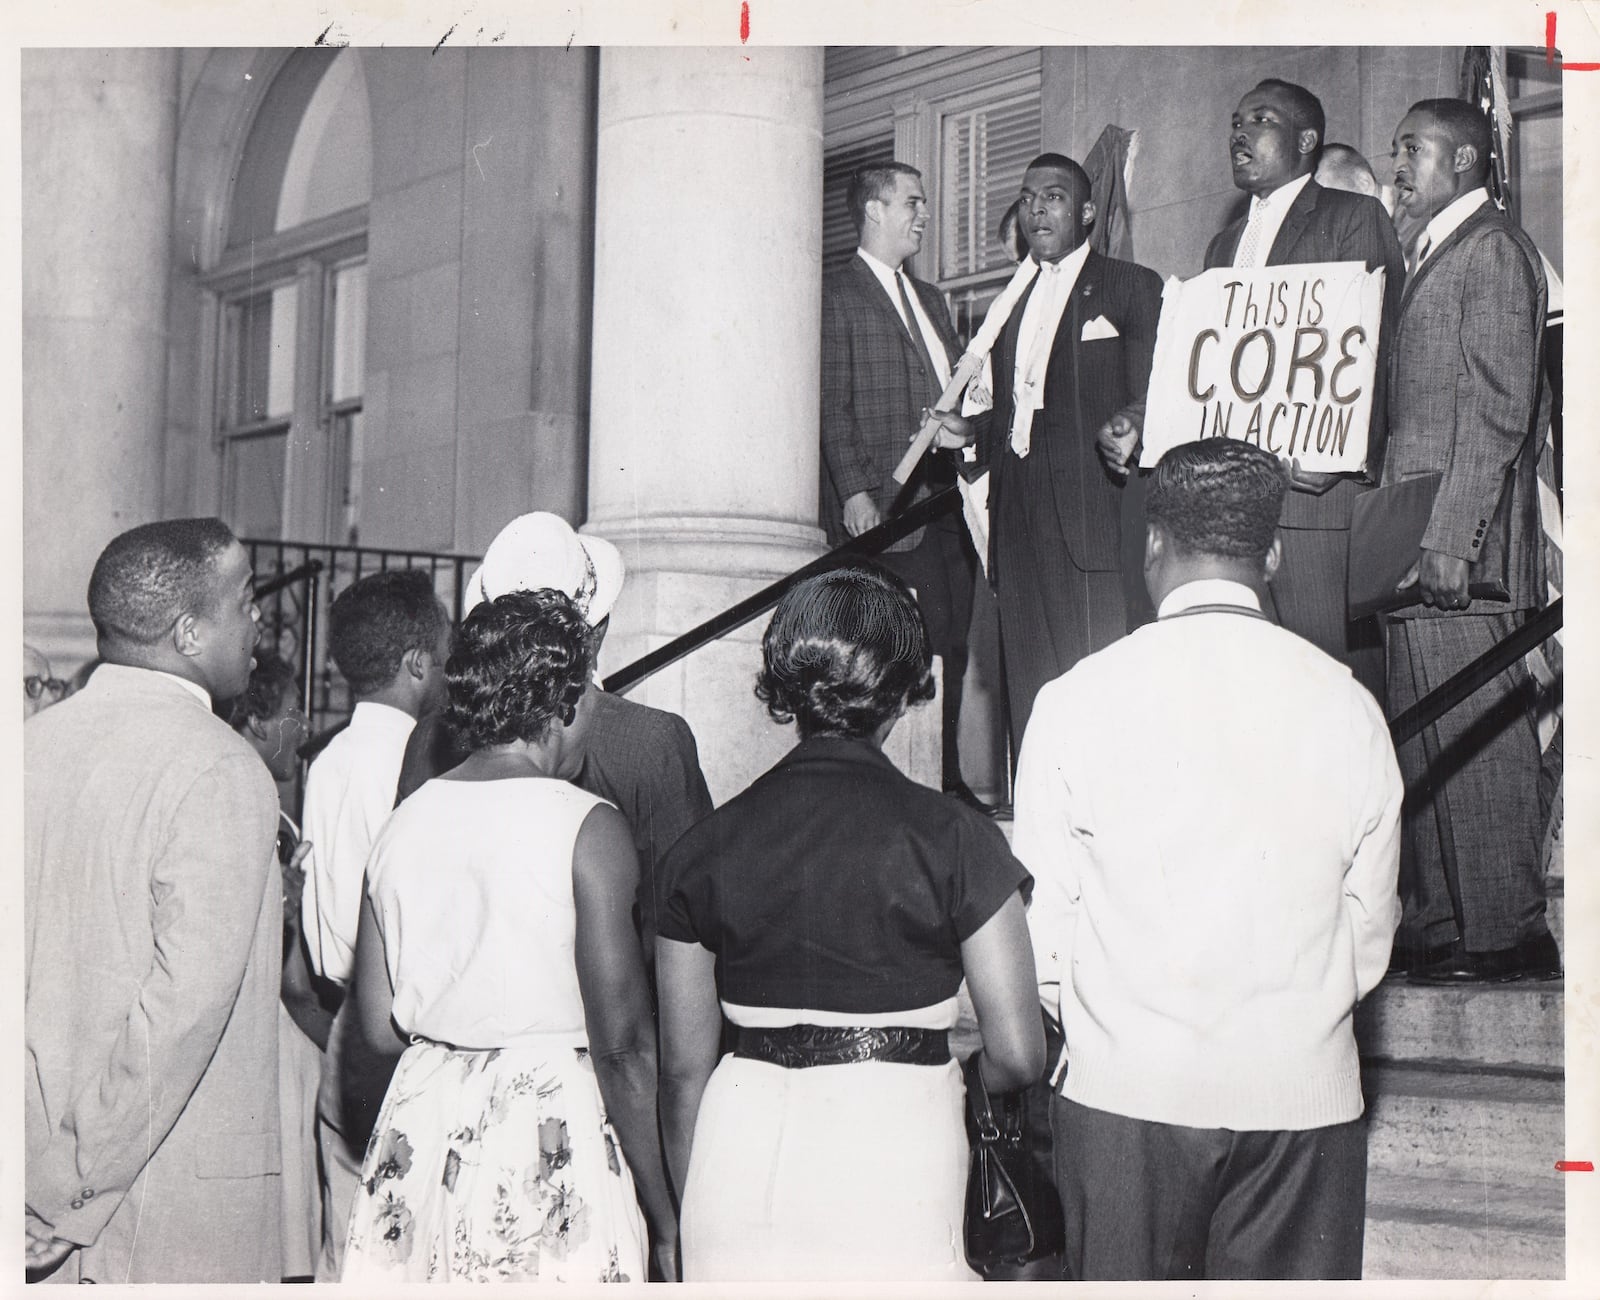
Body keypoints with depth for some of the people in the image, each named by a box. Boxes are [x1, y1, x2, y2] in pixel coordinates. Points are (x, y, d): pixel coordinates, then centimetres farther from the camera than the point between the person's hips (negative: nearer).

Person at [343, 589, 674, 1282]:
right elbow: (622, 1044, -13)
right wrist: (665, 1223, -7)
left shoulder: (403, 821, 5)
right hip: (551, 1131, -5)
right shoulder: (588, 827, -11)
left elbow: (379, 1025, 7)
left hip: (417, 1121, 6)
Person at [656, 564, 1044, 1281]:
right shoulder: (951, 836, -5)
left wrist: (686, 1216, 20)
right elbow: (1017, 1055, -5)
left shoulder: (705, 846, 4)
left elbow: (683, 1068, 8)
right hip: (894, 1150, -3)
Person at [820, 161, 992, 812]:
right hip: (887, 503, -8)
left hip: (946, 500, 8)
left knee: (951, 645, 7)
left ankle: (947, 780, 14)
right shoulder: (836, 295, -2)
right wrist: (854, 492, -15)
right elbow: (832, 405, -8)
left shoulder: (929, 298, 24)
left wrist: (965, 423, 3)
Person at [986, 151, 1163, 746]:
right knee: (1027, 681, 3)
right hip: (1018, 513, 6)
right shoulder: (1012, 300, 24)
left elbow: (1149, 392, -3)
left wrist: (1128, 424, -22)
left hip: (1091, 512, -5)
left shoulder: (1132, 287, 6)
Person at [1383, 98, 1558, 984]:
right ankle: (1439, 924, 16)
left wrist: (1450, 536, -20)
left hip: (1461, 538, -9)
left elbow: (1499, 407, -15)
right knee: (1422, 735, 10)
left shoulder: (1492, 249, -7)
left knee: (1475, 735, -6)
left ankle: (1503, 933, 1)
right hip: (1415, 538, 9)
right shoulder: (1435, 255, 22)